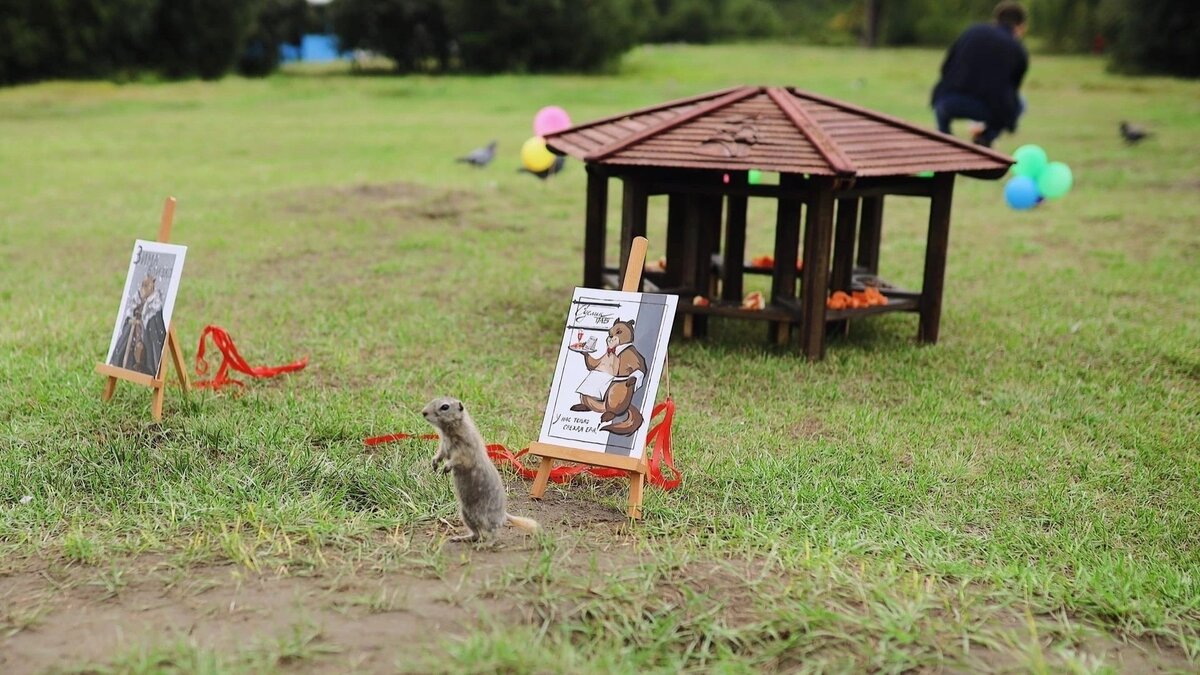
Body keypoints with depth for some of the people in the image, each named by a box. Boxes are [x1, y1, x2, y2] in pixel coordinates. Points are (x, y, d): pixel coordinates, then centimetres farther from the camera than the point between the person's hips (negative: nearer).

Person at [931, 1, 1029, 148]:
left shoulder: (973, 31, 17)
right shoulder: (1020, 52, 16)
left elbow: (946, 68, 18)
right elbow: (1012, 89, 27)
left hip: (949, 102, 2)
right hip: (985, 109, -2)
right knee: (1018, 104, 32)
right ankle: (985, 138, 12)